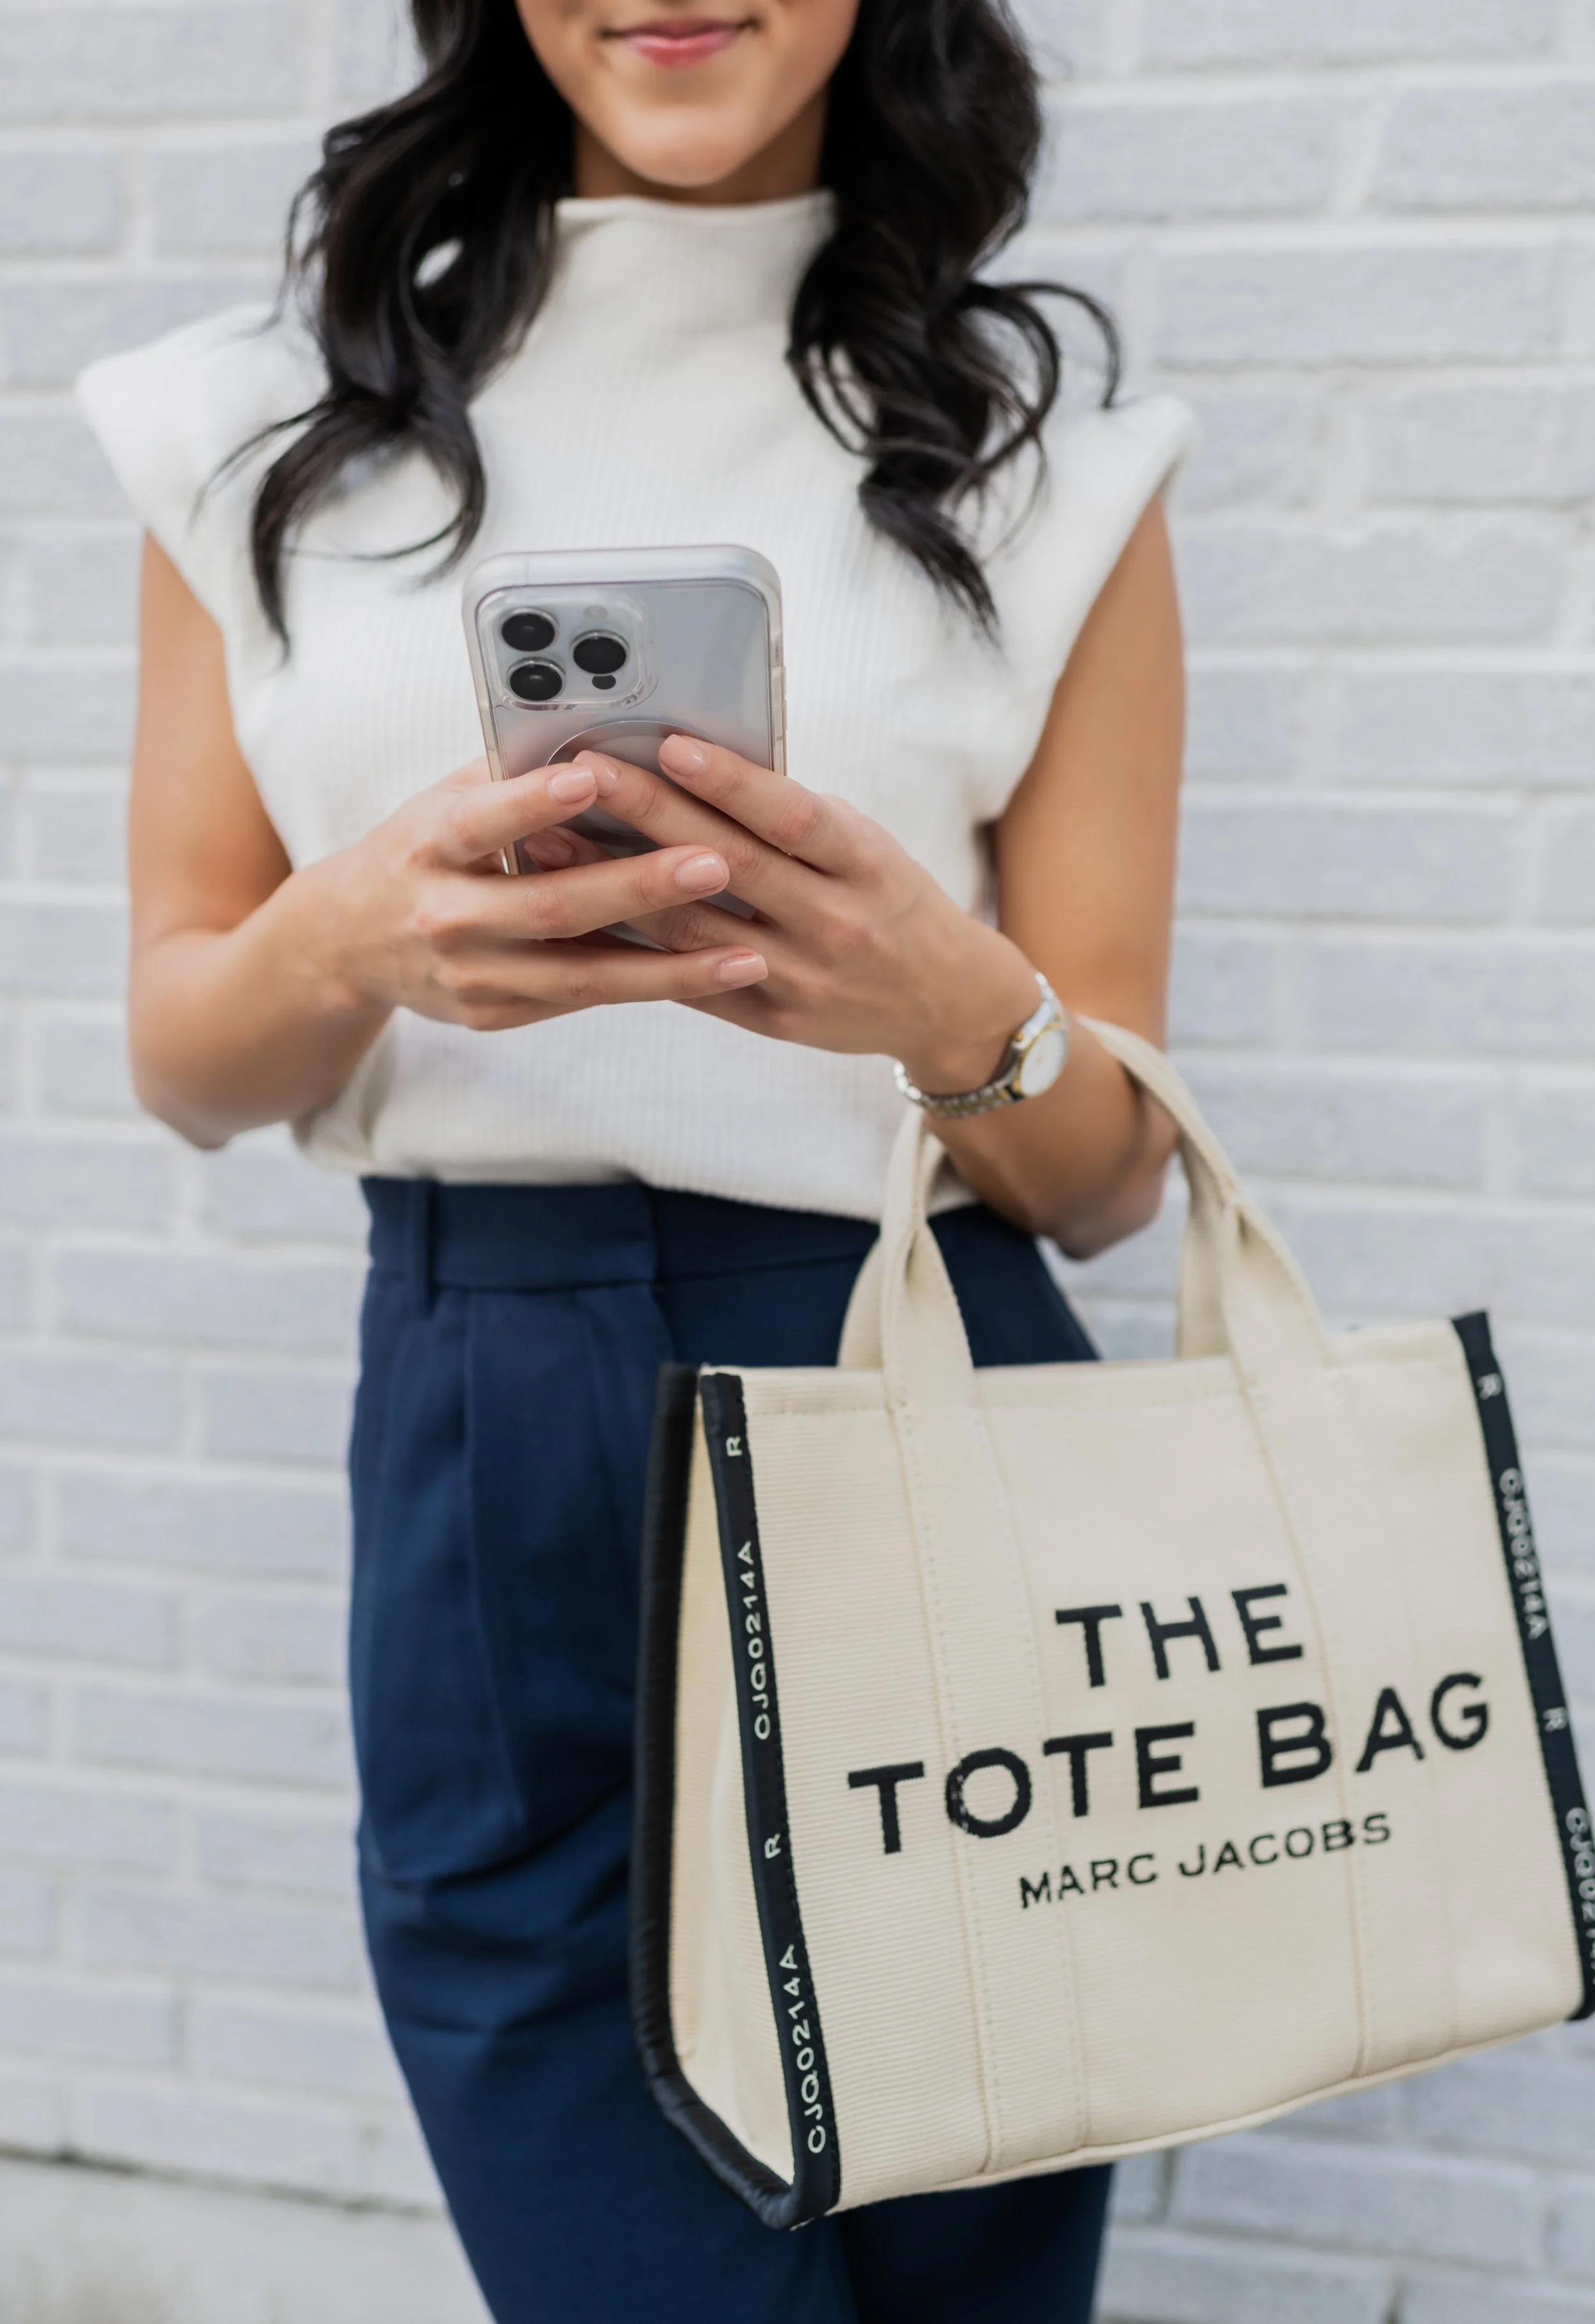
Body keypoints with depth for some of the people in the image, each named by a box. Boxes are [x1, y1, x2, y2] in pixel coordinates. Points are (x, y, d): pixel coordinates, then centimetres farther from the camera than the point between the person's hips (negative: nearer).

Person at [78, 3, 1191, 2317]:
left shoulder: (1040, 455, 5)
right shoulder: (281, 423, 8)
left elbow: (1108, 1178, 4)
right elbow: (183, 1057, 6)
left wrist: (952, 1003, -19)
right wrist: (358, 936, -16)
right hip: (483, 1460, 0)